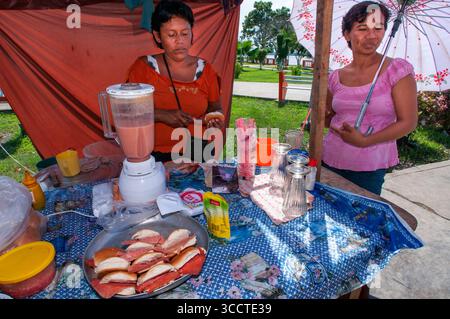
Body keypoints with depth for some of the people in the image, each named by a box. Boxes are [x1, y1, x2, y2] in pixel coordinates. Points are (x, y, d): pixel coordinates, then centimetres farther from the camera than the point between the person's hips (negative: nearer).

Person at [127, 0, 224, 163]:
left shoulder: (204, 69, 6)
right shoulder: (144, 66, 1)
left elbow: (215, 108, 17)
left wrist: (215, 119, -6)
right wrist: (161, 115, -16)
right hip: (156, 155, -1)